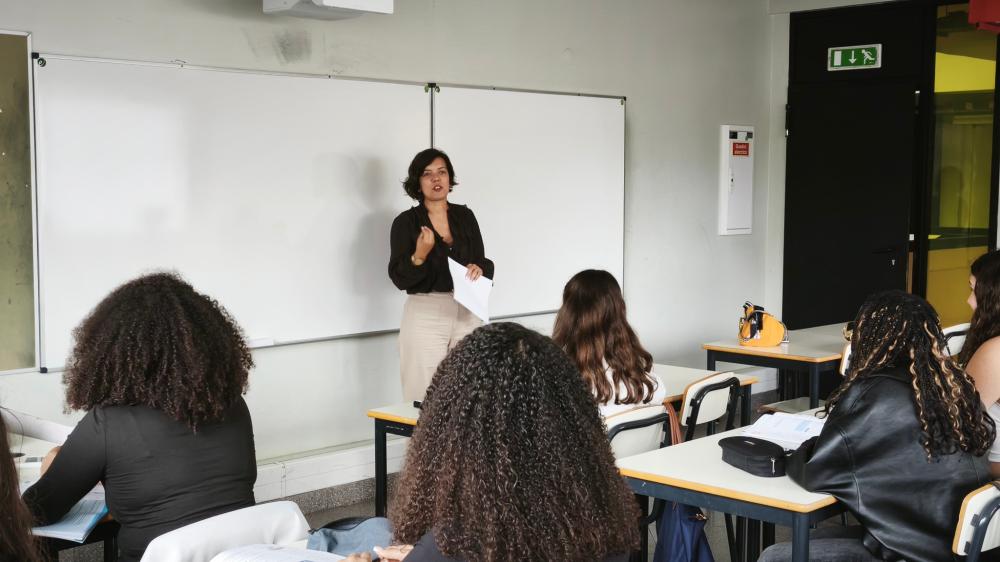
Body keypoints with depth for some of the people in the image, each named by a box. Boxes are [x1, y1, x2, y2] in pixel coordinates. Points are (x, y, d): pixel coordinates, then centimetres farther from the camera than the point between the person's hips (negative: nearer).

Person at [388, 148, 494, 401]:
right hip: (425, 315, -3)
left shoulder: (465, 216, 8)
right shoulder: (406, 222, -4)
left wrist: (479, 269, -11)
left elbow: (484, 264, 12)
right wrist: (419, 255, -24)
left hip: (467, 313, 4)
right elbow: (399, 279, -7)